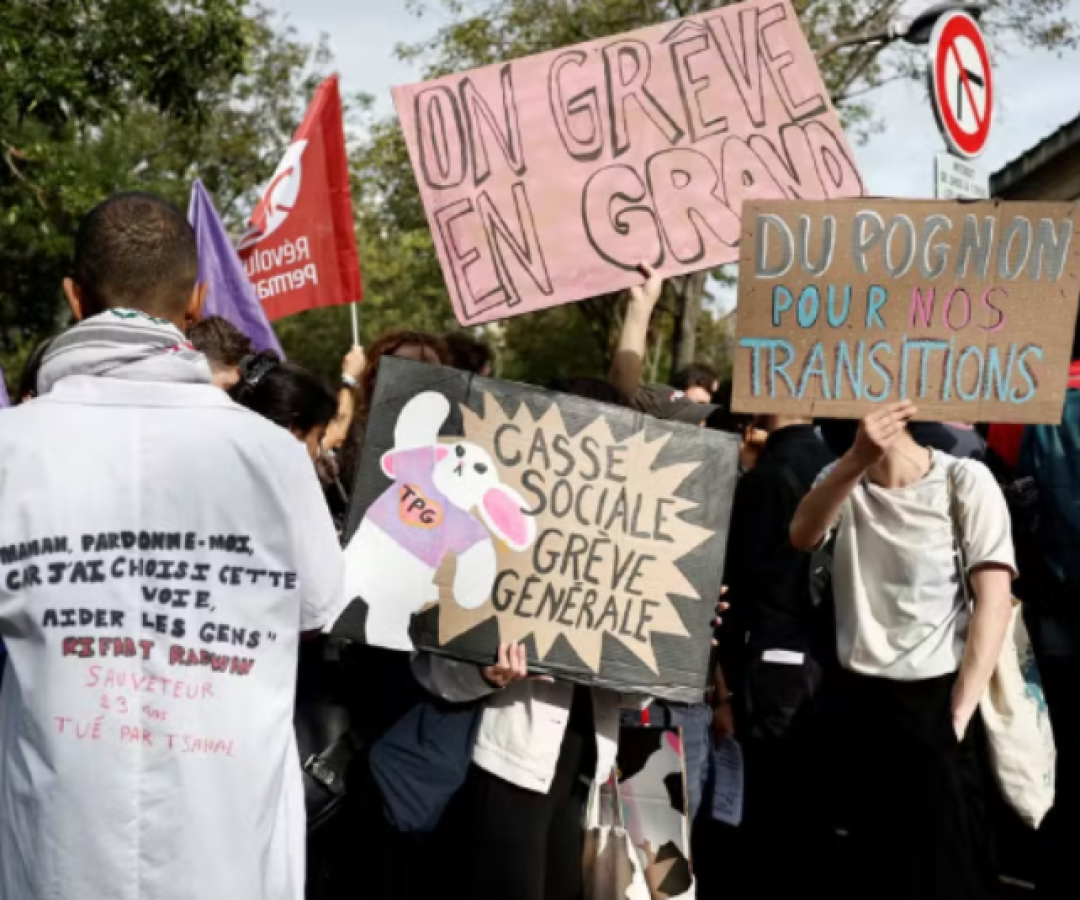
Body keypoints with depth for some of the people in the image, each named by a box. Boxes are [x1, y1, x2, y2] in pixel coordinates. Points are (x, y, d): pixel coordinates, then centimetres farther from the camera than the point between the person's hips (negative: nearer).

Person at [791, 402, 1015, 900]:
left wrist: (960, 713, -17)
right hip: (857, 697, 4)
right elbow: (802, 536, -18)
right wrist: (858, 458, -35)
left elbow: (994, 600, -12)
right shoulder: (842, 479, 4)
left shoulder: (964, 480, -9)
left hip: (935, 696, -4)